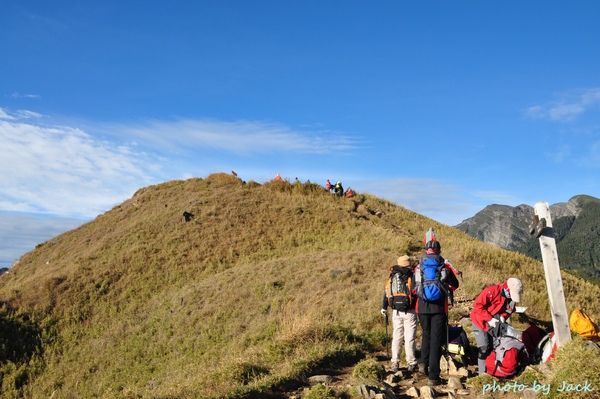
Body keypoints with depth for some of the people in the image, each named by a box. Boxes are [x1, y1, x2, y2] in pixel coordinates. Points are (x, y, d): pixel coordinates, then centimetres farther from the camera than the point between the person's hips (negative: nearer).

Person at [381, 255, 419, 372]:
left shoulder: (392, 277, 6)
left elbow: (386, 292, 10)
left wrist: (384, 308, 19)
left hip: (396, 312, 4)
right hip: (410, 312, -4)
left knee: (397, 337, 11)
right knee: (410, 338, 2)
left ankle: (395, 363, 13)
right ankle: (411, 363, 7)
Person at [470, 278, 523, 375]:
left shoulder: (512, 298, -6)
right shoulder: (491, 291, -29)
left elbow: (509, 311, 10)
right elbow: (477, 305, -29)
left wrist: (503, 316, -13)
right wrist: (489, 319, -28)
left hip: (493, 325, 7)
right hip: (480, 322, -6)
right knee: (484, 348, -10)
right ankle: (482, 373, -2)